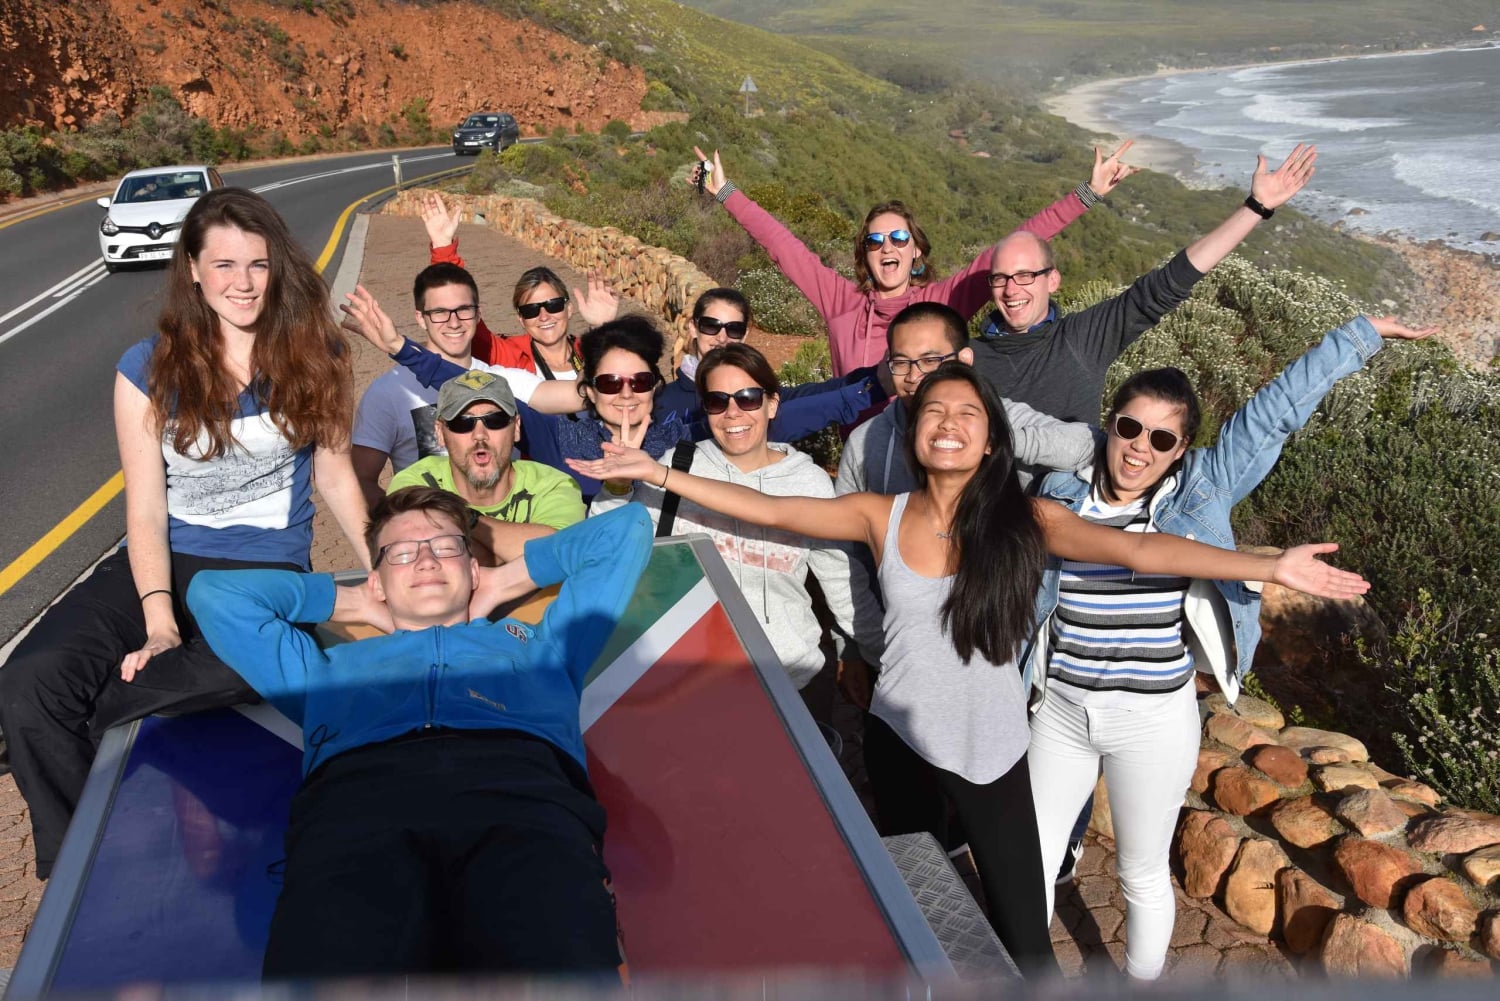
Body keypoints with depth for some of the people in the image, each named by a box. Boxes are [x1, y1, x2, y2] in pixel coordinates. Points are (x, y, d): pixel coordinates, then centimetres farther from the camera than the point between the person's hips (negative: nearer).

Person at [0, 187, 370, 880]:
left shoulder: (313, 357, 4)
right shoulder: (149, 371, 3)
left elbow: (333, 473, 11)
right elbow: (145, 510, -2)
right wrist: (158, 620, -16)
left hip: (269, 570, -1)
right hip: (163, 564, 2)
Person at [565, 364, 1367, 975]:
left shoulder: (1026, 519, -12)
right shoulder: (883, 517, -7)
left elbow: (1138, 549, -23)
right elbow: (768, 510, -8)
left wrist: (1269, 567, -33)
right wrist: (659, 474, -11)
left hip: (992, 751, -1)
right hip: (900, 740, 1)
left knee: (1023, 935, 6)